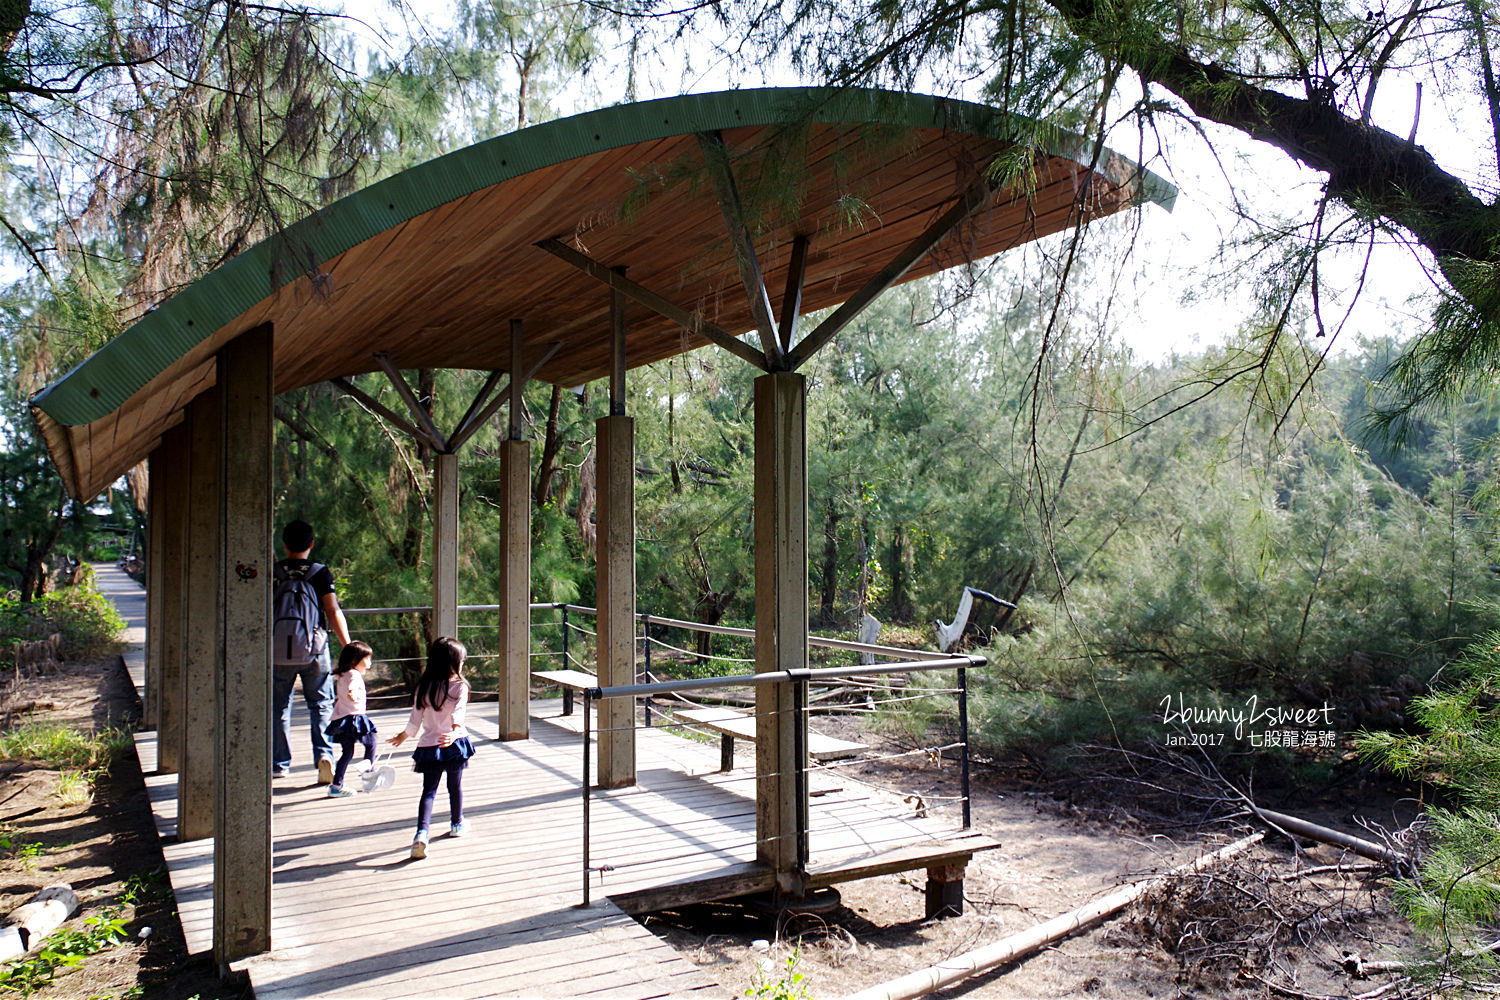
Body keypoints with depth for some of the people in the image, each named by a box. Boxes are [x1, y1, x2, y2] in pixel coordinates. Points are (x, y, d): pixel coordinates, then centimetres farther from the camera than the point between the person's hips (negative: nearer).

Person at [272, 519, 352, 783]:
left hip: (278, 651, 1)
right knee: (321, 704, 7)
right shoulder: (320, 573, -2)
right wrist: (348, 647, -1)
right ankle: (324, 753, -9)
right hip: (314, 651, -1)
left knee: (279, 707, 11)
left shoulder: (272, 572, 2)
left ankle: (279, 764, 17)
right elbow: (333, 612, -5)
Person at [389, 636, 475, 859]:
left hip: (429, 746, 2)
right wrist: (455, 732, -36)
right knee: (455, 786, 17)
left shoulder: (424, 687, 2)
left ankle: (422, 832, -15)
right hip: (455, 743, -2)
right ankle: (457, 825, 34)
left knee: (429, 790, 2)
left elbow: (415, 719, 8)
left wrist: (403, 736, 23)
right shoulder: (459, 687, -9)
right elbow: (458, 713, -26)